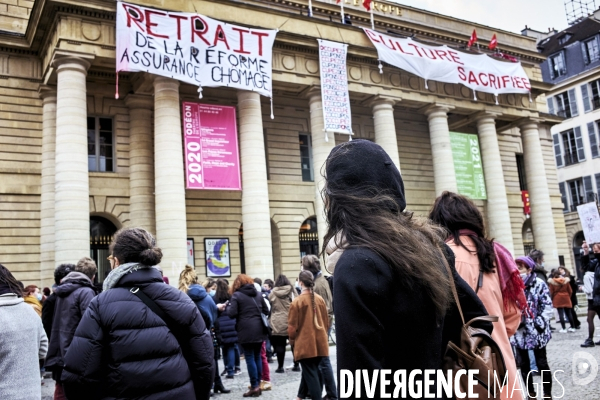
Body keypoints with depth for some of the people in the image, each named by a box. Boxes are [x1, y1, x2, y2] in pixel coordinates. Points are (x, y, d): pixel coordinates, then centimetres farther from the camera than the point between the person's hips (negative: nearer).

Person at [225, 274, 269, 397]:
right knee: (257, 356, 14)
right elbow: (266, 311, 17)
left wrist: (227, 306, 8)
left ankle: (255, 387, 1)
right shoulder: (258, 294, 14)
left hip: (246, 331, -5)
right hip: (259, 330, 6)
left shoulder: (236, 295, -3)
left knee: (250, 358, 0)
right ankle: (258, 384, 18)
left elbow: (232, 314, -10)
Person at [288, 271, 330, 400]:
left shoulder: (297, 301, -13)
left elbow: (292, 326, -8)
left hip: (305, 343, -5)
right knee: (312, 370, 20)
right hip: (320, 342, 5)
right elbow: (326, 321, 8)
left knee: (310, 373, 3)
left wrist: (292, 339, 10)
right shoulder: (320, 299, -1)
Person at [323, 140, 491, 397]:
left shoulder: (357, 265, -23)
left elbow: (361, 382, -25)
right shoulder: (428, 243, 0)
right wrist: (431, 371, 11)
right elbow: (476, 320, 9)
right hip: (433, 388, 7)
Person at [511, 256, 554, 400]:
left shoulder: (539, 284, -6)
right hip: (519, 331, 4)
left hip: (536, 331, -3)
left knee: (542, 363, 5)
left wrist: (540, 323, -14)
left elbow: (547, 306, -6)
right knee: (524, 364, 12)